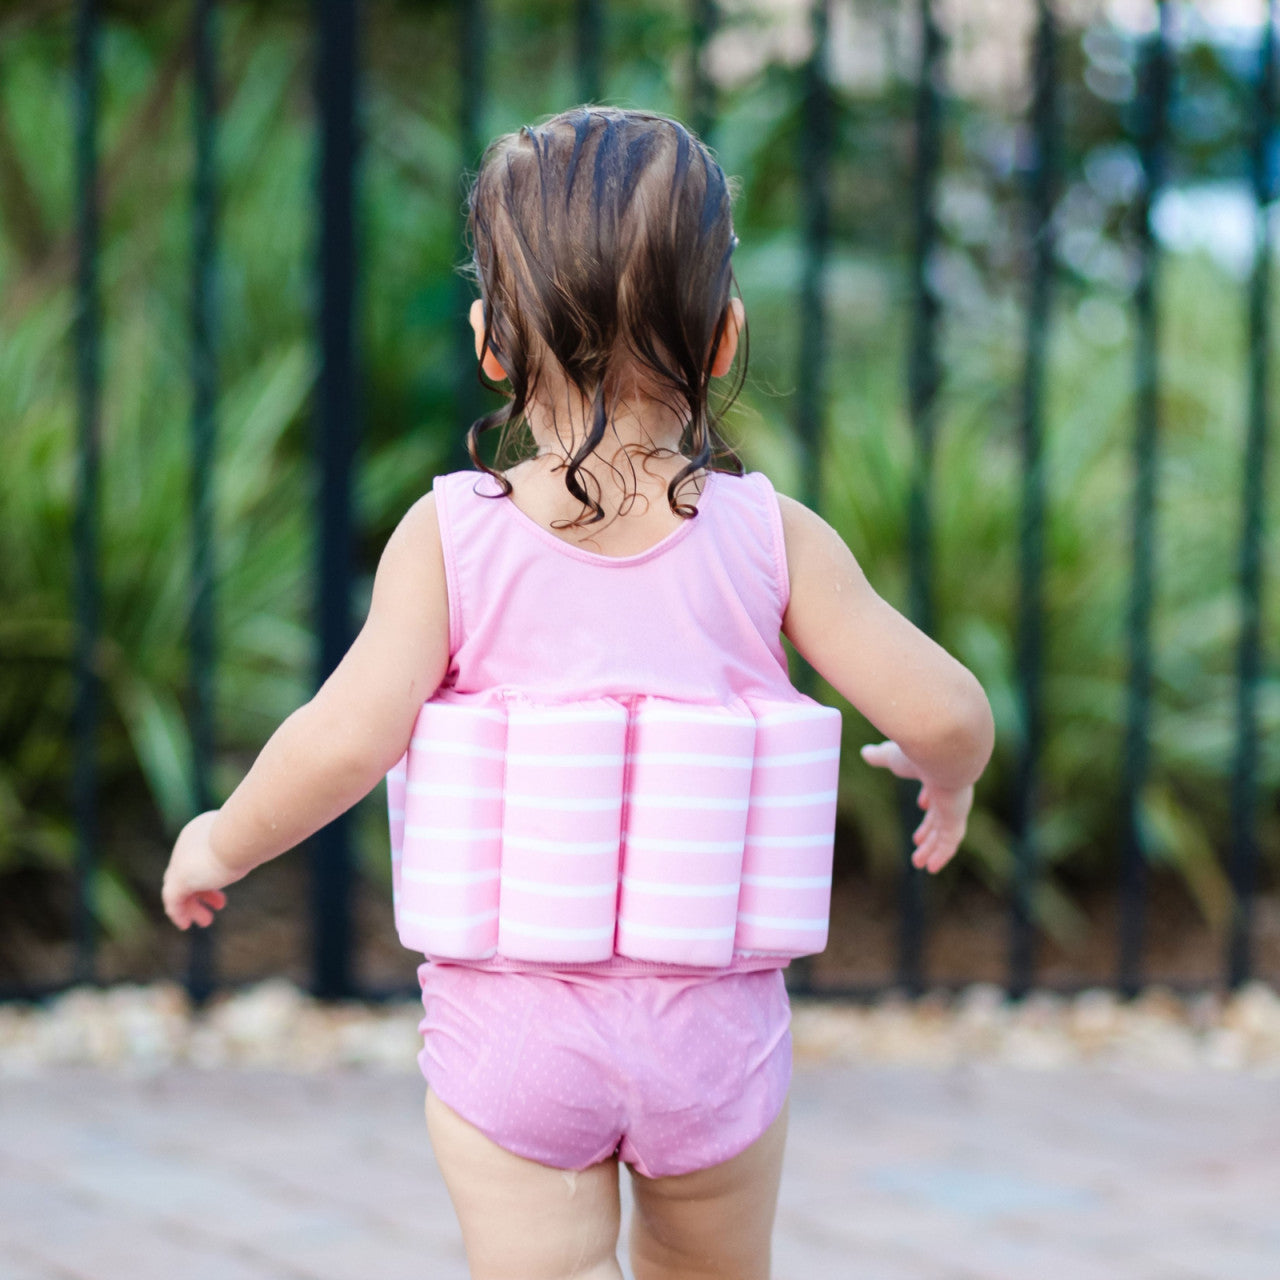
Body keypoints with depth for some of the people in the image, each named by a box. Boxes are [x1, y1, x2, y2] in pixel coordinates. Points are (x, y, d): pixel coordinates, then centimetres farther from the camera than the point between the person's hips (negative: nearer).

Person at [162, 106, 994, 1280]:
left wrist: (222, 845, 2)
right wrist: (942, 773, 17)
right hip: (717, 1026, 2)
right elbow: (946, 712, -7)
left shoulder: (452, 535, -7)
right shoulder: (770, 536, -4)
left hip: (511, 1024, -2)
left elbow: (349, 740, -17)